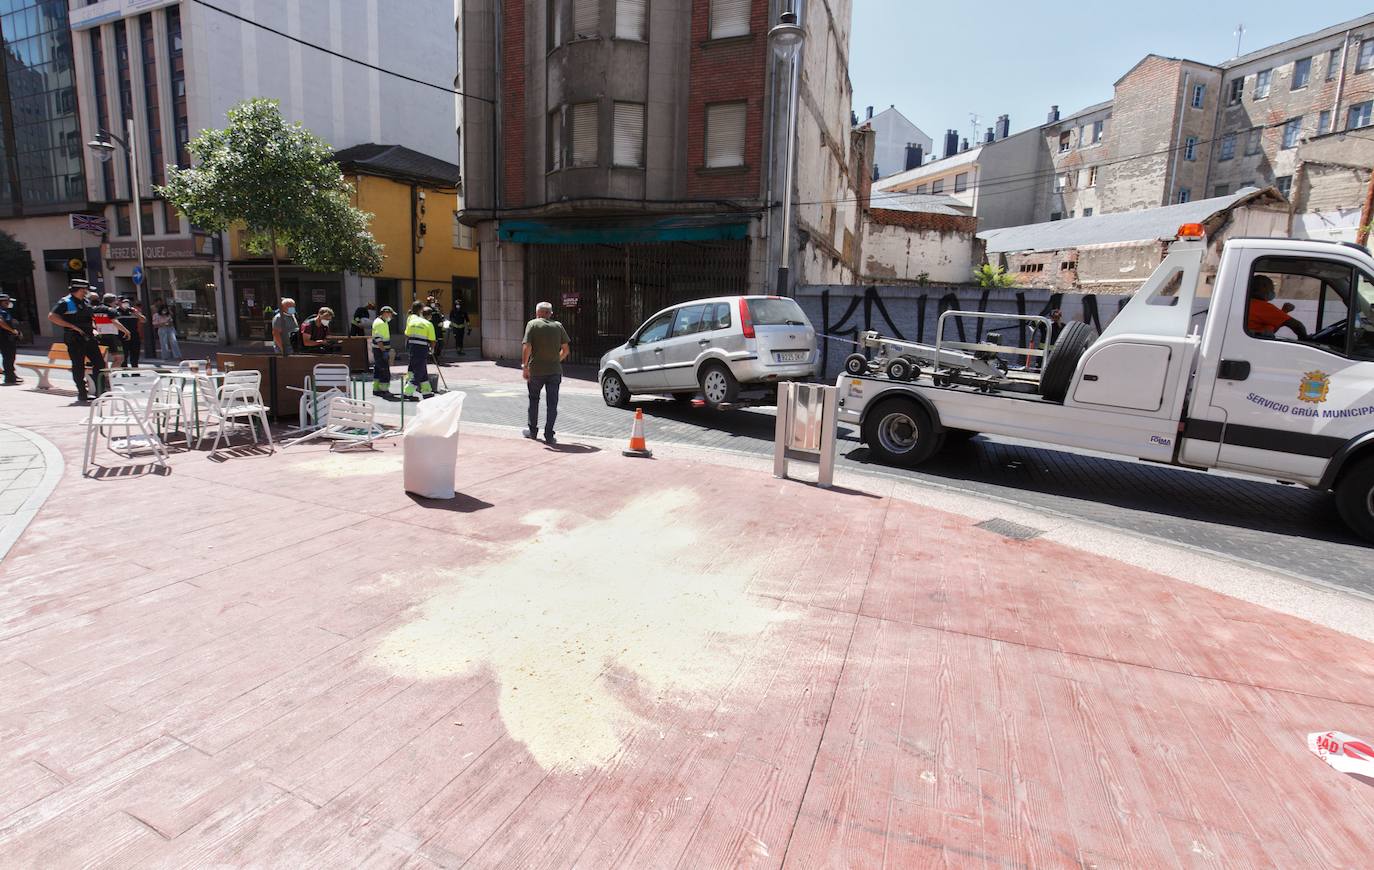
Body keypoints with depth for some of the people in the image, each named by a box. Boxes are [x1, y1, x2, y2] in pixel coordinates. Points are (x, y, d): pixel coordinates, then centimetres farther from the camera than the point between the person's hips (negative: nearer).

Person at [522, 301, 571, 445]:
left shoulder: (532, 324, -3)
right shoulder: (558, 326, 6)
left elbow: (527, 347, -13)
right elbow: (565, 348, 8)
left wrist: (524, 365, -7)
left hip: (536, 370, -1)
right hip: (555, 370, 1)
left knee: (534, 400, 18)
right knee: (552, 404, 3)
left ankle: (532, 430, 29)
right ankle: (549, 436, 0)